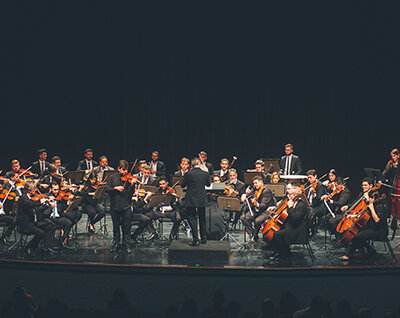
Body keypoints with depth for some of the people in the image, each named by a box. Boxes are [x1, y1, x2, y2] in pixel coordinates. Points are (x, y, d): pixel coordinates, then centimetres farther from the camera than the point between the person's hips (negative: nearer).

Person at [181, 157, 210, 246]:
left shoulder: (189, 174, -13)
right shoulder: (205, 174, -5)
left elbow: (182, 185, -1)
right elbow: (208, 184, 12)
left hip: (191, 200, -3)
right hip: (202, 200, 3)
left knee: (192, 219, 2)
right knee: (202, 219, 18)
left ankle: (195, 240, -3)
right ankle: (204, 238, 26)